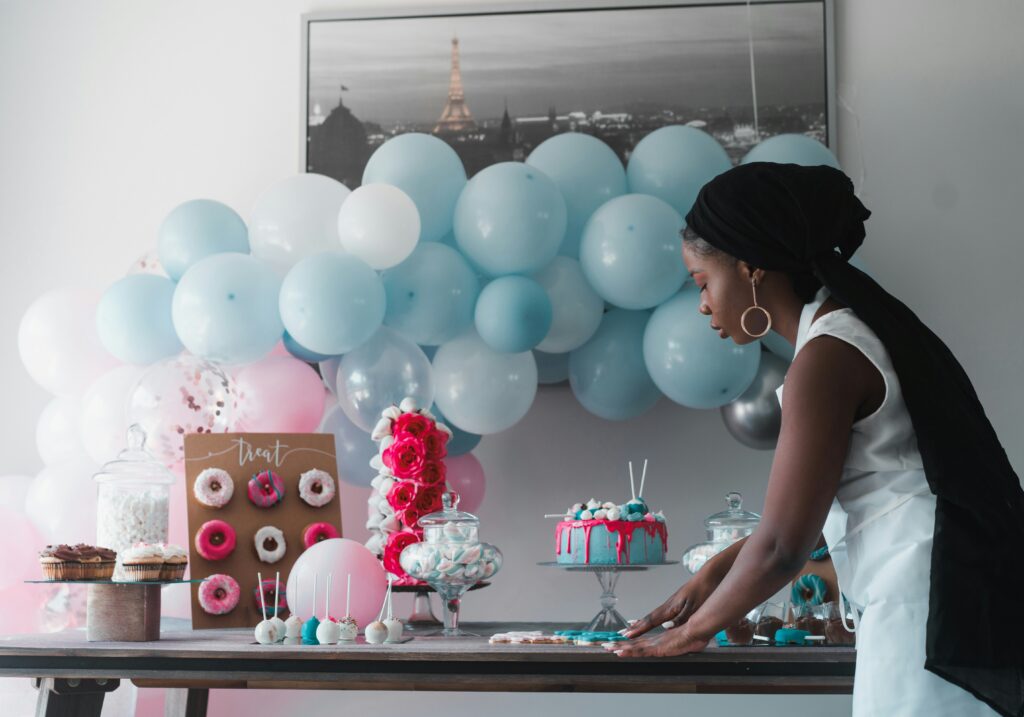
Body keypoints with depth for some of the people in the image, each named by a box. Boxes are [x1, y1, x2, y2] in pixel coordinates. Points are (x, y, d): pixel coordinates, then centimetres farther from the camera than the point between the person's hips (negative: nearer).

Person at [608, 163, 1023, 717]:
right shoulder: (855, 329, 14)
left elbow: (782, 546, -15)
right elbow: (811, 506, 20)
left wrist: (693, 629, -1)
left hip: (932, 612, -9)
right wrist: (717, 570, 19)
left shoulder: (828, 358, -15)